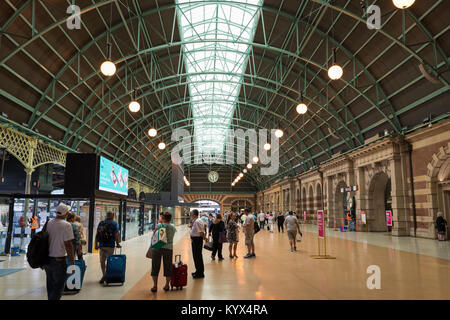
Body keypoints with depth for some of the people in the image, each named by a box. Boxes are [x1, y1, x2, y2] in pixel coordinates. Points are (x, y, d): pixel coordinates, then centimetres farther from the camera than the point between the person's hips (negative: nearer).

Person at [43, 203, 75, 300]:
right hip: (59, 260, -6)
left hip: (47, 259, 7)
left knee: (50, 285, 19)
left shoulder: (48, 223, 4)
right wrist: (72, 263, -11)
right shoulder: (66, 225, -15)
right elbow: (68, 245, -17)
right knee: (58, 286, 3)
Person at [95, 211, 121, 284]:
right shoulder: (114, 224, -4)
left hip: (102, 245, 2)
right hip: (110, 245, -2)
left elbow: (97, 235, 7)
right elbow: (116, 235, -9)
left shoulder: (101, 223, 7)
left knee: (102, 261, 10)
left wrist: (96, 244, 12)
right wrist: (117, 244, 3)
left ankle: (104, 275, 2)